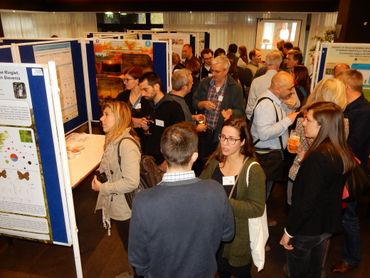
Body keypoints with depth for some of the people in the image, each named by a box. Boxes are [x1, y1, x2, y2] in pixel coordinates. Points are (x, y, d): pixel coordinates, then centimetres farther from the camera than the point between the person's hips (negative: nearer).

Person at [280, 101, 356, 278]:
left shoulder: (319, 156, -30)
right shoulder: (342, 153, -3)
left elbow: (307, 201, -27)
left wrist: (289, 231, -17)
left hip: (307, 228, -8)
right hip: (329, 225, 8)